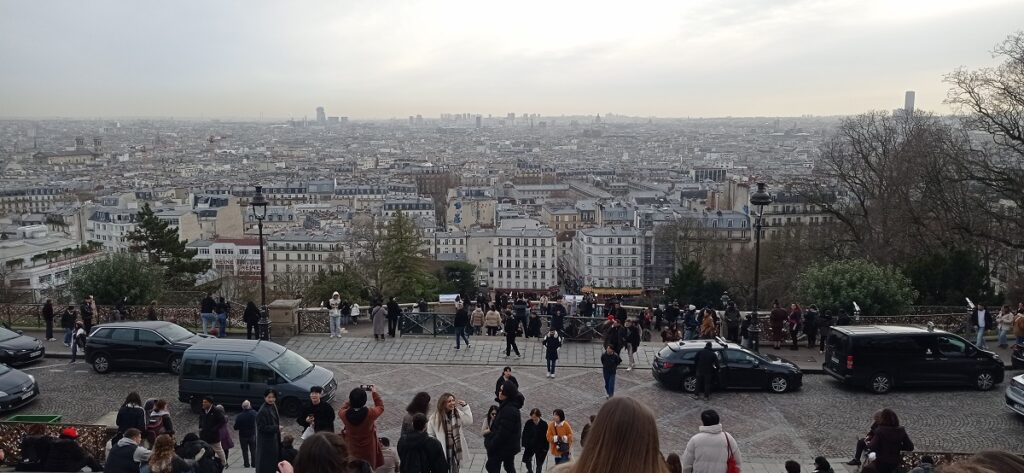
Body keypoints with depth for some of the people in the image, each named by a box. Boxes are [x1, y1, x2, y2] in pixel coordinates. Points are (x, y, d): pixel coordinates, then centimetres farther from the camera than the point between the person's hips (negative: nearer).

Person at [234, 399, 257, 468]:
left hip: (243, 436, -1)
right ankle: (253, 463, 14)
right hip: (252, 434, 1)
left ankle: (246, 463, 11)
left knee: (245, 451, 10)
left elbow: (236, 427, -11)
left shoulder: (239, 416, -16)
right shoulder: (253, 413, -13)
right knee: (253, 450, 13)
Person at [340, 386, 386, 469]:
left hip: (352, 450, 1)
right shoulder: (370, 413, -33)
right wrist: (375, 393, -2)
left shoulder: (344, 415, -29)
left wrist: (354, 396, -2)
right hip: (368, 450, -1)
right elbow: (381, 407, -9)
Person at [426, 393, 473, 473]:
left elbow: (469, 421, -11)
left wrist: (465, 406, -12)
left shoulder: (457, 412, -1)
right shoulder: (435, 416, -13)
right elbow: (430, 434, -6)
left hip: (455, 450, 3)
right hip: (441, 451, -3)